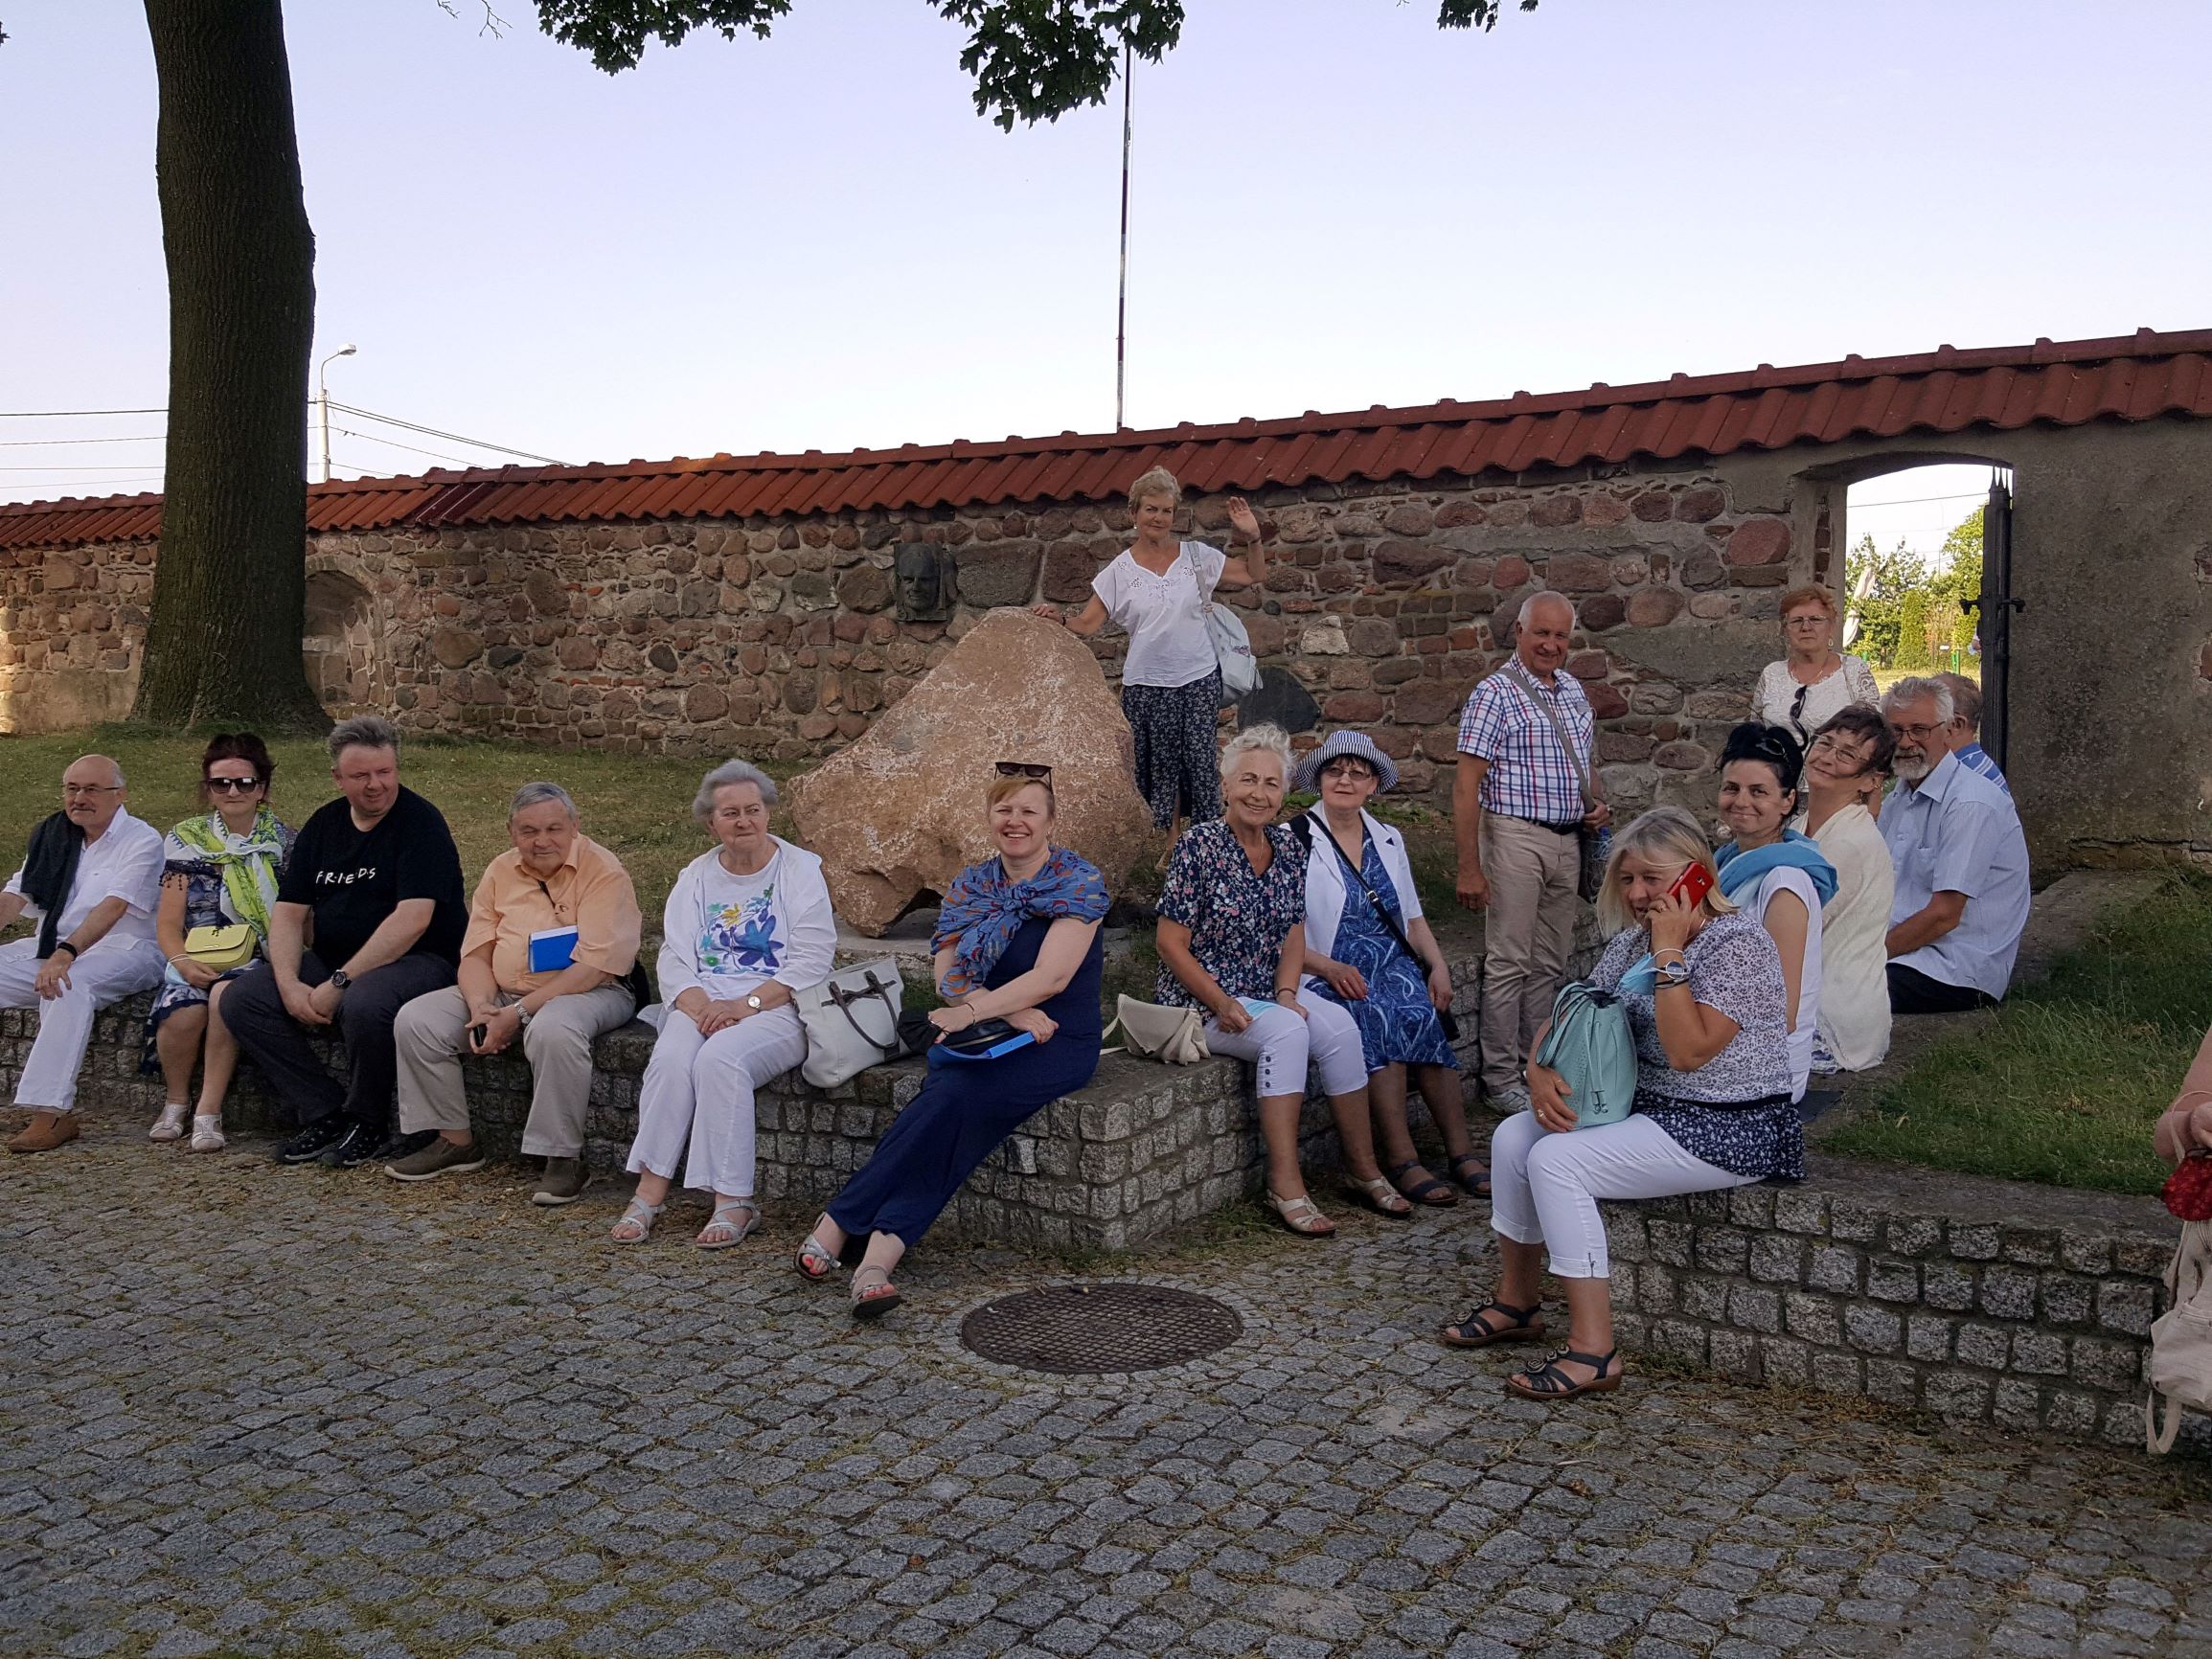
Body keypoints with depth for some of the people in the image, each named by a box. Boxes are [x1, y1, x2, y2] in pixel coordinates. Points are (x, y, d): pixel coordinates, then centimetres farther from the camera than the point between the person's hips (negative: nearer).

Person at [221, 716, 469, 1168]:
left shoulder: (420, 822, -11)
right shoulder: (324, 824, 10)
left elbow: (412, 920, -22)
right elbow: (288, 913, 7)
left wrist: (340, 982, -23)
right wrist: (290, 983, -11)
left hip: (417, 961, -7)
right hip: (330, 961, 7)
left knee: (364, 1005, -37)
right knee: (240, 1000, -10)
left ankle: (368, 1124, -10)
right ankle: (325, 1113, -5)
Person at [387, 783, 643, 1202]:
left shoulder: (603, 872, -13)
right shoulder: (501, 872, 8)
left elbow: (593, 968, -20)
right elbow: (475, 955, 8)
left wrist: (518, 1014, -23)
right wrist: (481, 1006, -14)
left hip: (590, 993, -6)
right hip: (503, 993, 7)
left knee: (553, 1029, -39)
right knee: (415, 1020, -9)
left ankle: (564, 1158, -25)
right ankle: (456, 1142, 2)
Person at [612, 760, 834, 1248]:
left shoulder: (801, 869, 3)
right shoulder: (696, 877, 15)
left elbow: (812, 959, -6)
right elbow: (675, 959, 7)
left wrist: (747, 1004, -16)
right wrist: (701, 1007, -14)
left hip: (777, 1007, -4)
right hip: (702, 1003, 4)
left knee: (719, 1058, -32)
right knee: (670, 1058, -27)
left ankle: (734, 1201, -26)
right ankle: (649, 1193, -24)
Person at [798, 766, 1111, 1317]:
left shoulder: (1080, 883, -5)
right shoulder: (971, 886, 10)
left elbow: (1049, 979, -15)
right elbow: (947, 977, 1)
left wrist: (973, 1011, -21)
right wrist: (1013, 1012, -15)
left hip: (1058, 1044, -4)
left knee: (953, 1097, -30)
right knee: (949, 1109, -29)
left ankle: (839, 1222, -26)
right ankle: (880, 1254, -37)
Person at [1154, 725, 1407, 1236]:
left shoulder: (1288, 847, 6)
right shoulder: (1199, 845, -12)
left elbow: (1294, 933, 9)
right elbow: (1170, 943, -12)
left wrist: (1287, 993, -9)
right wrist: (1222, 1005, -19)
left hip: (1268, 995, 6)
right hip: (1201, 1000, -5)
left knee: (1339, 1026, -20)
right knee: (1288, 1033, -31)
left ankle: (1364, 1170, -8)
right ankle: (1286, 1187, -27)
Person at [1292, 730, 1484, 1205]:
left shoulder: (1389, 839, 17)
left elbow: (1412, 917, 21)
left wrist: (1438, 966, 3)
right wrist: (1329, 968, -18)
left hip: (1394, 965, 4)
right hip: (1328, 976, -4)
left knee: (1420, 1016, -28)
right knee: (1379, 1018, -34)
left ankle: (1462, 1152, -27)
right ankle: (1402, 1161, -32)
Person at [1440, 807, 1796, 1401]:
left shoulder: (1738, 943, -18)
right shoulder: (1633, 941, 8)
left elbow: (1689, 1051, -28)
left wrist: (1668, 953, -24)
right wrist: (1540, 1070, -10)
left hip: (1728, 1129, -9)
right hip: (1650, 1108, 9)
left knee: (1557, 1160, -23)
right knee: (1513, 1136, -1)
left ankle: (1593, 1352, -18)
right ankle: (1514, 1304, 12)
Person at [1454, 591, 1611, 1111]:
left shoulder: (1573, 689, 12)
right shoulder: (1496, 693, -10)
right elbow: (1466, 786, -14)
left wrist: (1597, 803, 5)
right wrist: (1469, 868, -19)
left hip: (1567, 840, 7)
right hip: (1516, 837, -7)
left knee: (1550, 962, 12)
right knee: (1509, 961, -3)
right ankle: (1501, 1078, 5)